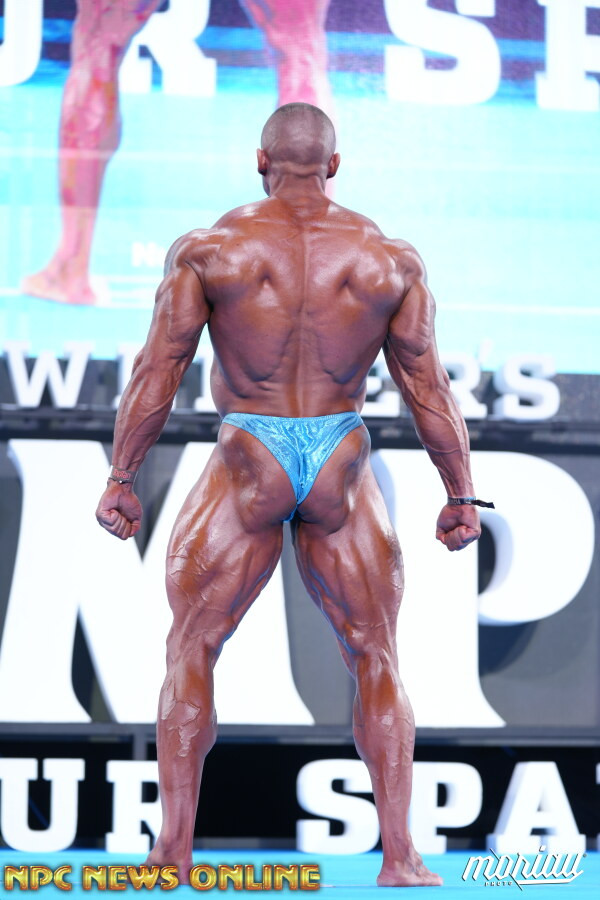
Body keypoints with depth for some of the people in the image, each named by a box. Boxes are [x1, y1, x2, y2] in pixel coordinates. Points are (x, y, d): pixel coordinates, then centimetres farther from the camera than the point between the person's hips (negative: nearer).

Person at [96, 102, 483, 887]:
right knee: (376, 661, 12)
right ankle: (399, 857, 5)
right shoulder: (389, 258, 0)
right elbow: (427, 387, 1)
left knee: (191, 653, 12)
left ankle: (174, 850, 6)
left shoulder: (209, 249, -3)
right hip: (342, 469, 1)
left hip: (247, 469, -1)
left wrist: (121, 477, 0)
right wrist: (461, 493, 8)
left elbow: (158, 369, -5)